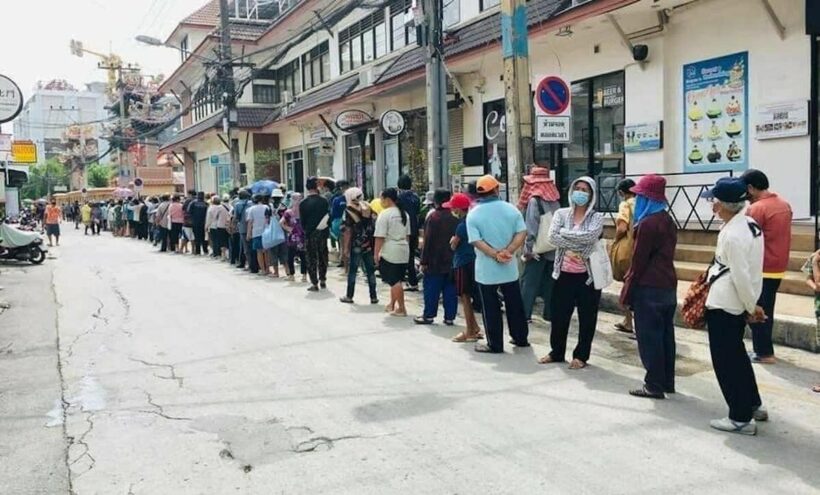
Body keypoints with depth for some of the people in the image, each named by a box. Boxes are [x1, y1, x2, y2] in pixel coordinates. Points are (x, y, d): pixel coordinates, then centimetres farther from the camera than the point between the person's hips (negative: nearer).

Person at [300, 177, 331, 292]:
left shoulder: (303, 203, -9)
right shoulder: (324, 201, -5)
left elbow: (302, 221, -4)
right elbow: (329, 217, -1)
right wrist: (325, 228, 11)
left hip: (310, 234, -2)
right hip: (323, 233, 2)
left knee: (311, 258, 4)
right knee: (323, 257, 15)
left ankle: (314, 283, 2)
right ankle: (323, 280, 22)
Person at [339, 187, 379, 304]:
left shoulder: (349, 211, -9)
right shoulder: (367, 208, 2)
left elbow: (348, 232, -9)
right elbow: (373, 226, 6)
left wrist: (345, 247, -3)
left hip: (356, 246, -3)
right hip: (369, 245, 4)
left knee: (352, 271, 7)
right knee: (370, 271, 9)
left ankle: (349, 296, 13)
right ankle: (373, 297, 12)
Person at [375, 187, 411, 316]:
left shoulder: (385, 214, -12)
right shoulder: (404, 213, 12)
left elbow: (380, 236, -15)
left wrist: (376, 253, -10)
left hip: (390, 252, -8)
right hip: (404, 251, 8)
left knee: (394, 281, -2)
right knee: (396, 280, 17)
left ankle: (401, 308, 0)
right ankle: (392, 305, 28)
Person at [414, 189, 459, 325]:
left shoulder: (434, 216, -12)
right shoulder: (455, 217, 2)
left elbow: (428, 241, -12)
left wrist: (424, 261, -8)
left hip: (435, 262, -5)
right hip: (452, 261, 5)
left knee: (431, 289, 5)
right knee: (450, 290, 8)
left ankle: (428, 315, 11)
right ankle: (449, 317, 11)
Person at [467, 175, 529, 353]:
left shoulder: (473, 214, -8)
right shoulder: (511, 209, -2)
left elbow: (476, 241, -17)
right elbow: (522, 233, -8)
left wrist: (496, 255, -16)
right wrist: (507, 252, -14)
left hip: (486, 269, -2)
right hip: (509, 267, 3)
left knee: (491, 308, 5)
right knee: (515, 305, 16)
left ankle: (495, 345, 11)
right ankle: (521, 338, 28)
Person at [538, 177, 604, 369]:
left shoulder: (596, 217, -2)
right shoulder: (561, 214, 4)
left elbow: (590, 236, -21)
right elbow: (553, 237, -11)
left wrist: (565, 233, -14)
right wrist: (578, 246, -18)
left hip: (587, 274, -2)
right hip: (564, 273, 2)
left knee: (587, 317, 6)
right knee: (559, 315, 10)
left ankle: (581, 355, 20)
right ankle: (556, 352, 27)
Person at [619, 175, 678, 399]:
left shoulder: (647, 223, -15)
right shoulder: (668, 221, 12)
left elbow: (639, 261, -15)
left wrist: (627, 294, -9)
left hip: (649, 289, -9)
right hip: (668, 286, 9)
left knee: (649, 338, -2)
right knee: (665, 335, 13)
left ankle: (654, 385, 3)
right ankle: (667, 382, 21)